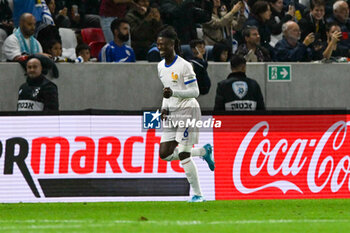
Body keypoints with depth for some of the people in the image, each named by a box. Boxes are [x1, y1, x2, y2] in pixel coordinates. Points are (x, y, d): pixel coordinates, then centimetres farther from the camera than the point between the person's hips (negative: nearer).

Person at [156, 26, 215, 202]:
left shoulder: (183, 65, -13)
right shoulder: (161, 66, 11)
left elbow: (195, 91, -15)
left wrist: (173, 93, -28)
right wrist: (164, 107, 7)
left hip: (187, 110, -8)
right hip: (172, 114, 8)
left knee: (183, 155, -12)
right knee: (164, 154, 1)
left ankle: (197, 194, -2)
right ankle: (204, 151, 20)